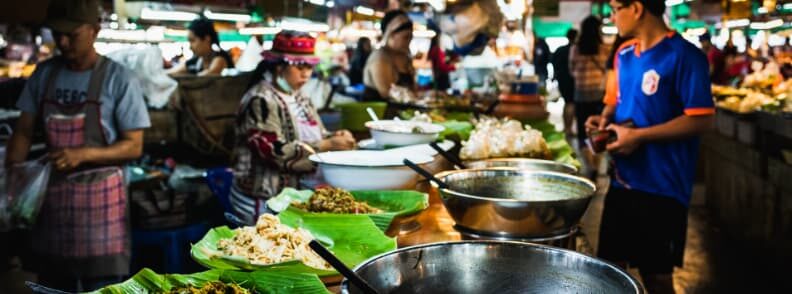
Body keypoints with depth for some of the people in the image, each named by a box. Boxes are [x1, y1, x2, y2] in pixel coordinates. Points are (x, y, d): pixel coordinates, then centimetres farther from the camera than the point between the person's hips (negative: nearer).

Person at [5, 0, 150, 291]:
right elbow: (23, 132, 9)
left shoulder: (119, 79, -8)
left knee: (102, 288, 1)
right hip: (51, 195, 4)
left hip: (99, 198, -4)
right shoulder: (44, 74, 5)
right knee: (52, 287, 13)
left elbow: (134, 146, -9)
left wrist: (83, 154, -23)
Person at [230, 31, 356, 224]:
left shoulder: (298, 98, 15)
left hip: (297, 191, 8)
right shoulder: (261, 100, -11)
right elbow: (276, 152, -19)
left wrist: (334, 138, -3)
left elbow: (312, 137, 19)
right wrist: (328, 145, -19)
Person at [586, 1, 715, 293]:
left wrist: (639, 136, -21)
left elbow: (701, 120, -18)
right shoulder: (624, 54, 9)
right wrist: (605, 118, 1)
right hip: (622, 180, 7)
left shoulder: (684, 56, -14)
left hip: (661, 188, -7)